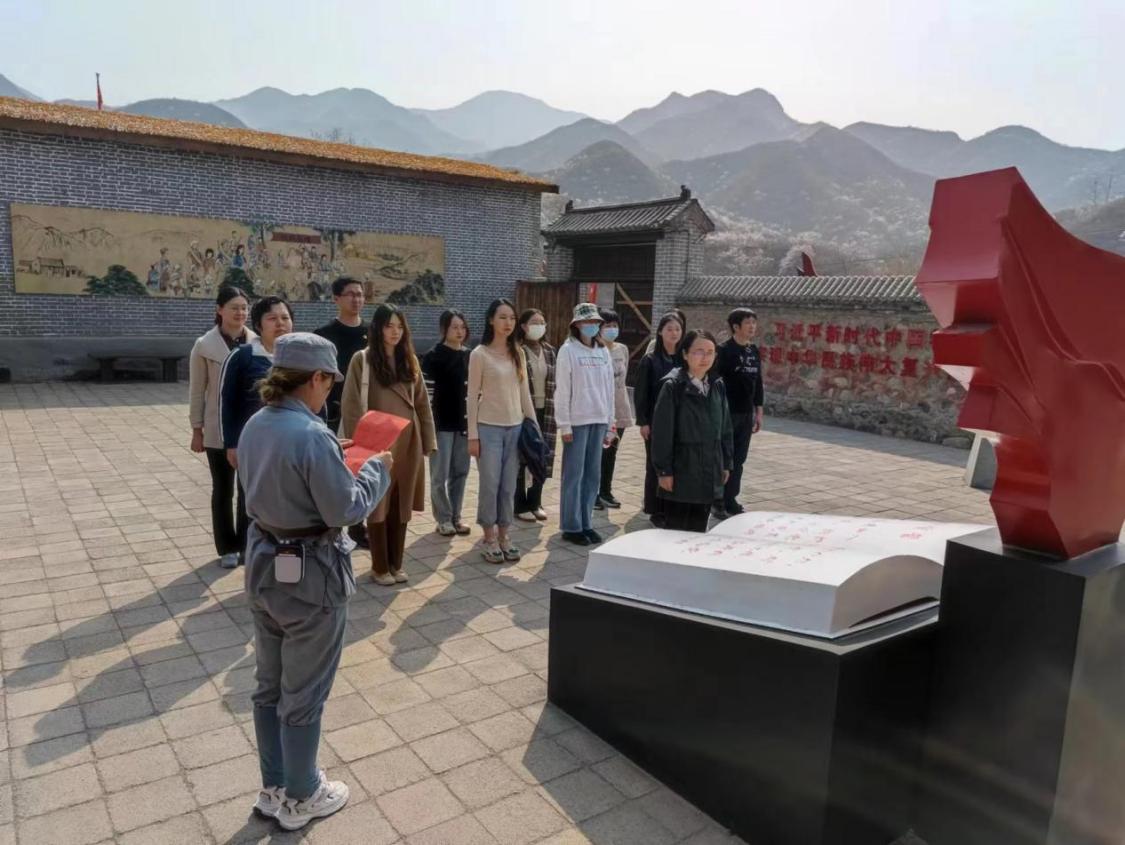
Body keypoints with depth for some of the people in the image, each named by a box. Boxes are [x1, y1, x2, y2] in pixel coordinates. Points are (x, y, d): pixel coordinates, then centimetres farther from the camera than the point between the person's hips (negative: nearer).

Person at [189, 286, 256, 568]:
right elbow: (197, 391, -1)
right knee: (223, 490, 10)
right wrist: (197, 429, -2)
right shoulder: (205, 345, -5)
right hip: (220, 431, -1)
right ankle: (228, 548, 23)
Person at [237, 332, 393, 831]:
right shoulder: (313, 435, -24)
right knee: (303, 695, 11)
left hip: (263, 565, 8)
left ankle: (273, 789, 38)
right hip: (309, 576, -8)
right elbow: (344, 511, -20)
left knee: (270, 687, 21)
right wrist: (377, 469, -6)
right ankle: (300, 798, 29)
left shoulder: (254, 426, 1)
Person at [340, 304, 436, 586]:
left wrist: (427, 440, 7)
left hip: (408, 442, 4)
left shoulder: (409, 360, 9)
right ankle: (380, 567, 18)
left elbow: (422, 403, 11)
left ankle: (396, 563, 23)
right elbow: (352, 405, -7)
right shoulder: (362, 360, -5)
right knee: (378, 505, 6)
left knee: (401, 505, 11)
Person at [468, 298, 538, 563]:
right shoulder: (480, 354, -5)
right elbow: (473, 396, -6)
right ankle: (489, 538, 15)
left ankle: (503, 536, 21)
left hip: (515, 427, 4)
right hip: (489, 428, -4)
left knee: (509, 486, 9)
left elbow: (524, 392, 12)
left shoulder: (517, 353, 8)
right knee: (490, 484, 1)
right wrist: (473, 435, -9)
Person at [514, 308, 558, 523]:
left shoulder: (549, 351, 11)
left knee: (542, 458, 9)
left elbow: (553, 383, 14)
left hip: (545, 412, 6)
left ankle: (535, 502, 23)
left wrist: (554, 410, 9)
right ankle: (520, 505, 13)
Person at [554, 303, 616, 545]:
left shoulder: (603, 351, 11)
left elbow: (609, 389, 12)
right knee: (574, 474, 0)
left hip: (598, 420, 5)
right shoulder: (568, 350, -4)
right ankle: (571, 527, 9)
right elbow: (562, 390, -7)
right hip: (577, 421, -5)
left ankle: (586, 523, 19)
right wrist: (564, 425, -11)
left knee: (593, 475, 9)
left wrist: (610, 424, 9)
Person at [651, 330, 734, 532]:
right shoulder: (673, 386, -11)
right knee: (675, 531, 3)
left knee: (698, 529, 15)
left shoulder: (717, 386, 7)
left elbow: (725, 427, 13)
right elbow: (662, 431, -12)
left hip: (709, 471, 5)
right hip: (681, 471, -5)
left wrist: (726, 463, 12)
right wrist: (663, 470, -13)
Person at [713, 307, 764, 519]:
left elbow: (757, 382, 16)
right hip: (727, 413, -6)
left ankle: (730, 500, 20)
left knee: (738, 459, 11)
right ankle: (718, 503, 10)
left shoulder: (754, 350, 11)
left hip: (746, 414, 7)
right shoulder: (724, 350, -10)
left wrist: (758, 411, 15)